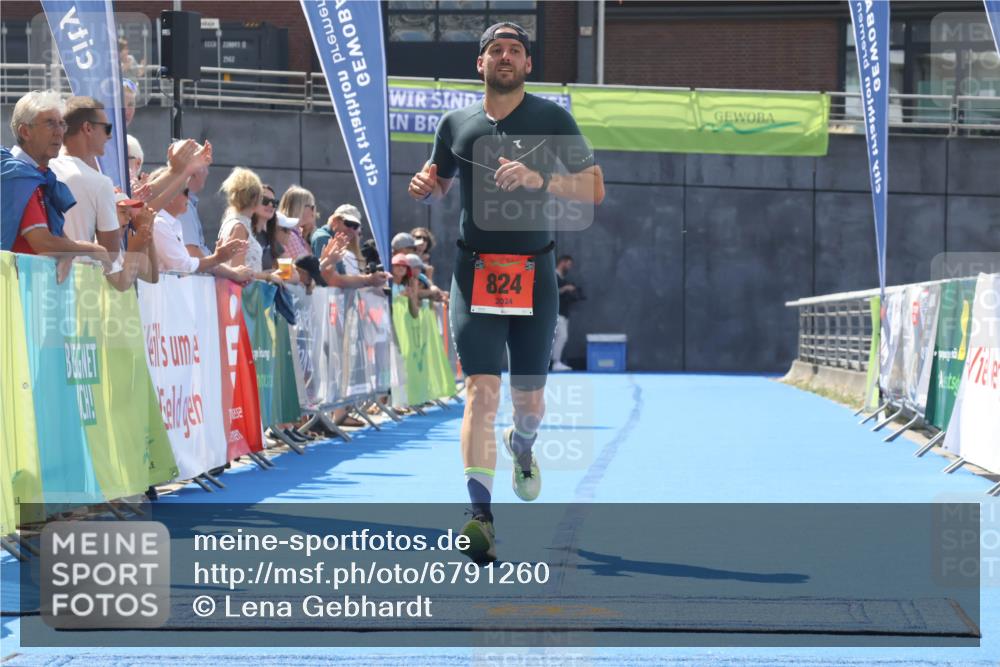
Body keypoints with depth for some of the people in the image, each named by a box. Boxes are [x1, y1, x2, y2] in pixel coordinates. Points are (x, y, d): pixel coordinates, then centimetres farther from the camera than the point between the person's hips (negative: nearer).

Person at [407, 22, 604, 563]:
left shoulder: (552, 119, 1)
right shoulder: (456, 124, 8)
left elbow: (595, 189, -2)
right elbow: (439, 184, 23)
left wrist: (540, 179, -19)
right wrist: (424, 187, -1)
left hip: (533, 274, 0)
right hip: (474, 271, 0)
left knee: (529, 400, 9)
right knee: (481, 390, -14)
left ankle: (521, 444, 47)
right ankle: (480, 516, -21)